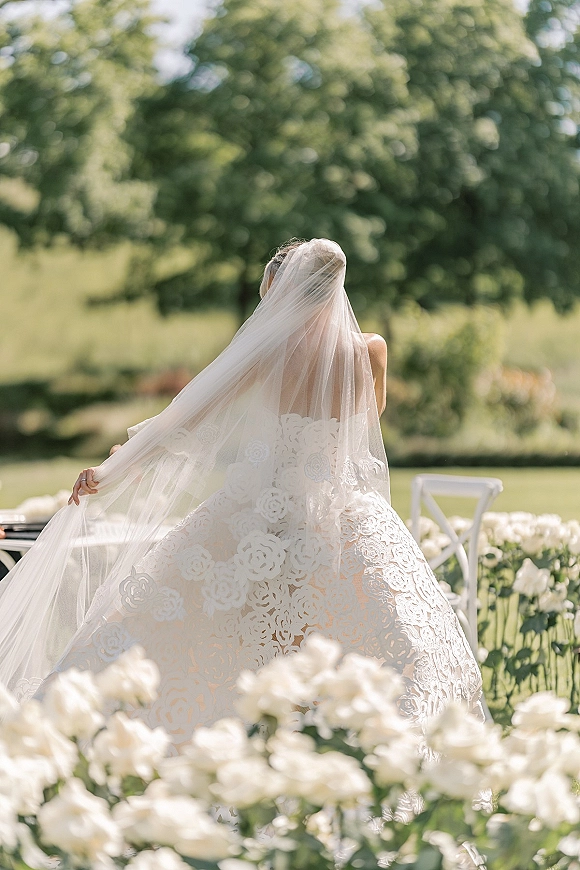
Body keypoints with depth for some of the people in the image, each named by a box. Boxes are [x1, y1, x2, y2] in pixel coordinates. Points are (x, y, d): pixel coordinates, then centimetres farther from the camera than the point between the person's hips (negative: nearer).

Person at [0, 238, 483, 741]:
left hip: (258, 515, -1)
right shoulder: (369, 352, -1)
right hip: (344, 524, 1)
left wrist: (108, 472, 0)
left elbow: (183, 420, -6)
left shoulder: (268, 351, -7)